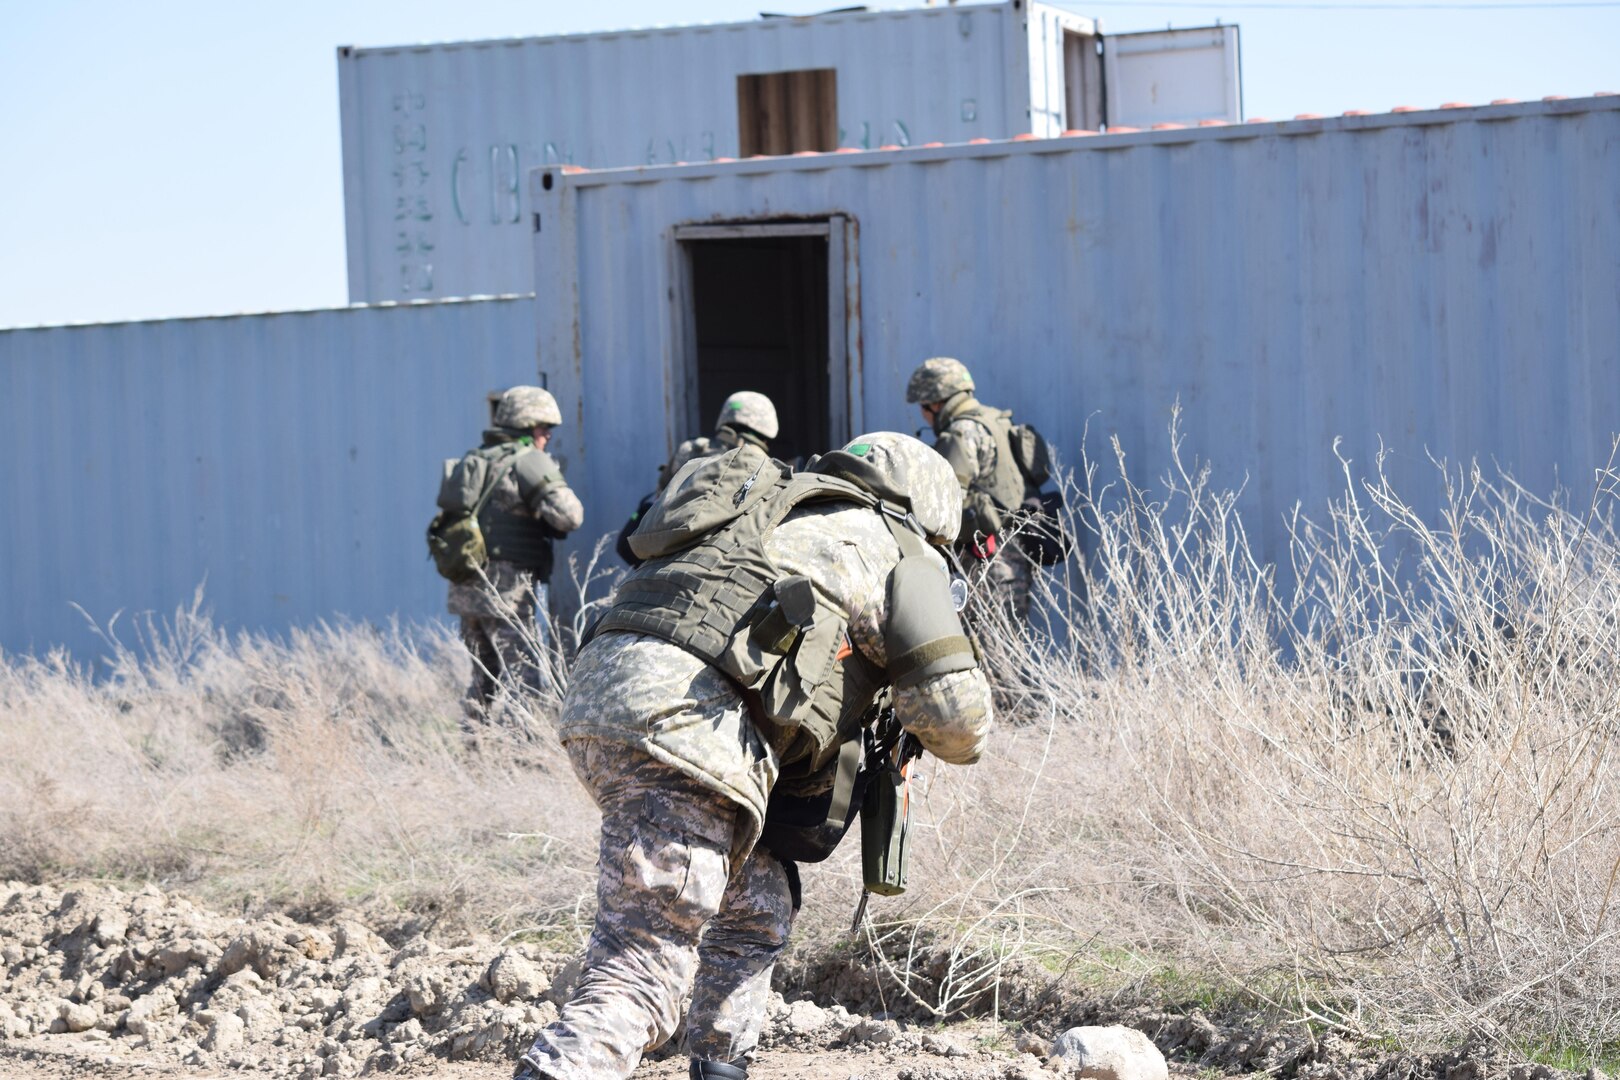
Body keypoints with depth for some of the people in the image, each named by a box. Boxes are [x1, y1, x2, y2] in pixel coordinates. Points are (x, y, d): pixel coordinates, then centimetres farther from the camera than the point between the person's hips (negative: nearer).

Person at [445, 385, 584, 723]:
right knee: (520, 676, -5)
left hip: (467, 588, 8)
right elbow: (569, 517, -19)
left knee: (483, 678, 15)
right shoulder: (529, 462, -9)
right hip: (507, 589, -8)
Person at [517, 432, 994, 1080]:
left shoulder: (789, 515, 34)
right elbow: (955, 717, 9)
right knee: (644, 970, -13)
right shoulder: (892, 547, 12)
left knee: (756, 904, 25)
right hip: (681, 718, -8)